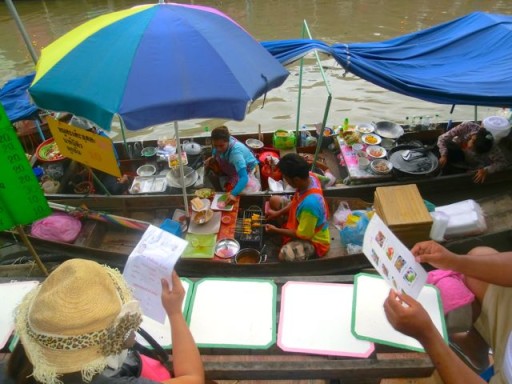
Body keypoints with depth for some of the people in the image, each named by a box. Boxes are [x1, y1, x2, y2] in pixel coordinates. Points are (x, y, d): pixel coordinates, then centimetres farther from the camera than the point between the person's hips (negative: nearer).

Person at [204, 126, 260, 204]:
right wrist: (212, 158, -19)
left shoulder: (235, 152, -43)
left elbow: (244, 177, -49)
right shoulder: (221, 142, -25)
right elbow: (215, 153, 2)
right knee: (211, 163, -8)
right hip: (231, 166, 6)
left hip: (246, 169, -6)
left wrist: (233, 194, -60)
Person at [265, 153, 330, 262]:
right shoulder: (309, 177, -18)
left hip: (313, 239, -8)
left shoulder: (310, 203, -42)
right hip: (302, 221, 8)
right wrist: (278, 213, -1)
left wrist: (276, 230, -14)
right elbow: (296, 202, 4)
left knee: (285, 255, -35)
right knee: (274, 200, 7)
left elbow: (302, 235, -26)